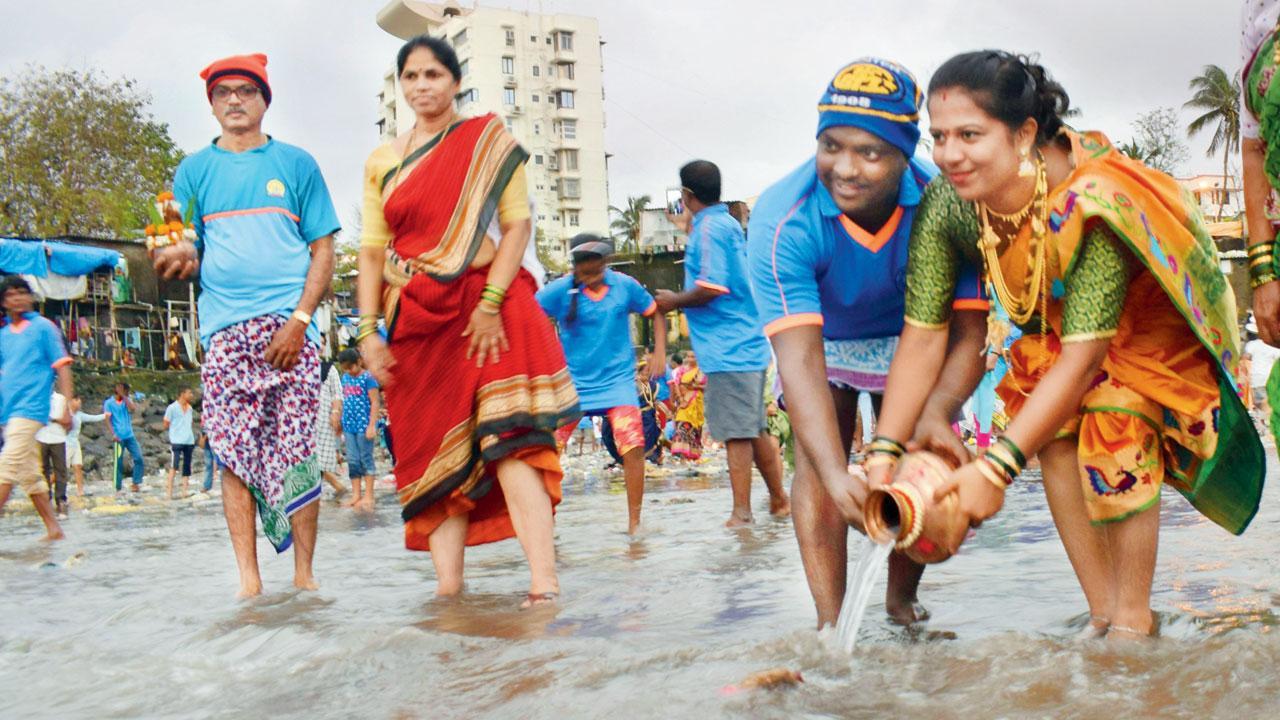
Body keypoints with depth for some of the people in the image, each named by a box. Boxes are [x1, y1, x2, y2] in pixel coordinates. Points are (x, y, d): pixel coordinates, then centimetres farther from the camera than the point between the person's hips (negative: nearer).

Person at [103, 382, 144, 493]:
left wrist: (124, 396, -11)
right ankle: (118, 488, 8)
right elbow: (107, 419, -9)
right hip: (118, 437, -4)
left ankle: (136, 483, 0)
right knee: (118, 462, 0)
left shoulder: (127, 400, 10)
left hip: (130, 435, 4)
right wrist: (113, 434, -20)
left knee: (138, 458, -7)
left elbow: (133, 408, -10)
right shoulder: (109, 403, -2)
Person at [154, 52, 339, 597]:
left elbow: (323, 251, 7)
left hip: (289, 326, -1)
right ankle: (248, 581, 2)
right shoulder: (194, 170, 17)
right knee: (235, 455, -2)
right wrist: (179, 259, -13)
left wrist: (298, 319, -7)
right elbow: (184, 255, 13)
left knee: (295, 452, -5)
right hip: (224, 328, 2)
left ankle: (304, 575, 2)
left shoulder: (295, 164, 12)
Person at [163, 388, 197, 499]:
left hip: (189, 441, 6)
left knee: (187, 467, 5)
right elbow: (166, 425, -2)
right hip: (176, 441, -6)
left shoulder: (190, 408, 14)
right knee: (174, 466, -11)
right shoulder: (172, 408, -5)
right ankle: (169, 490, -8)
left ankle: (184, 490, 8)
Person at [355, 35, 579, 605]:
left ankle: (544, 585, -21)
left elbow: (517, 225, -3)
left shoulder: (489, 141, 6)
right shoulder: (382, 162, 15)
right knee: (433, 452, 1)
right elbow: (372, 252, 12)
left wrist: (490, 303, -15)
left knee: (508, 442, -16)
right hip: (416, 322, 4)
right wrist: (369, 331, 1)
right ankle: (448, 588, 3)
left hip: (488, 310, -4)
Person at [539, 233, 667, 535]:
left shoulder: (624, 285, -5)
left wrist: (660, 352, -2)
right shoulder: (561, 290, -10)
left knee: (633, 448, -12)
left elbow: (655, 312, 8)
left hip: (617, 380, 0)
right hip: (572, 382, 0)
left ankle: (634, 523, 3)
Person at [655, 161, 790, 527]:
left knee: (736, 433, -5)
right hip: (749, 342, 10)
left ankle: (741, 514, 0)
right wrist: (690, 227, 33)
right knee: (754, 429, 17)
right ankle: (779, 500, 26)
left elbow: (712, 287, -21)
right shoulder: (730, 224, 16)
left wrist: (675, 301, -3)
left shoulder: (709, 228, -12)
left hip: (727, 347, -10)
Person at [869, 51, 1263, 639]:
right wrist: (884, 452, -32)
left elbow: (1083, 356, -41)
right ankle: (1101, 611, 5)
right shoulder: (943, 205, -28)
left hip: (1149, 317, -5)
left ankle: (1134, 618, 0)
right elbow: (923, 335, -24)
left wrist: (996, 467, -46)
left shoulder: (1092, 200, -42)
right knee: (1054, 435, -10)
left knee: (1114, 437, -19)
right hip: (1055, 317, 5)